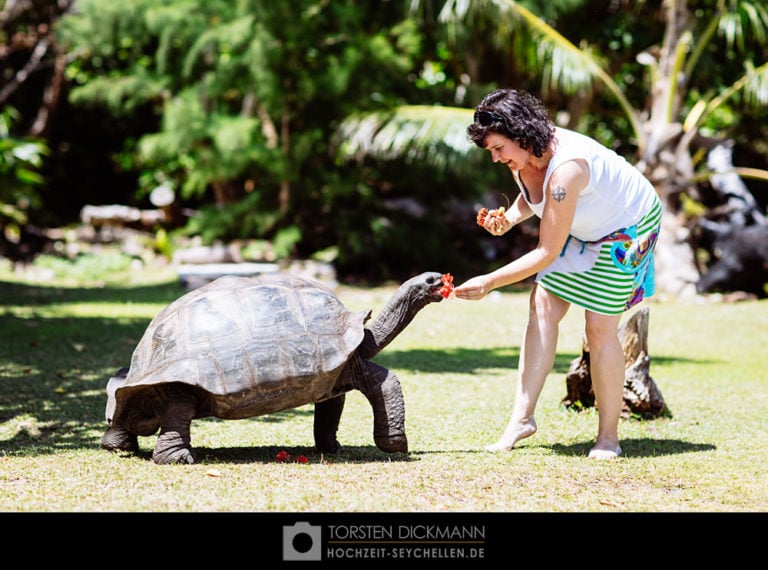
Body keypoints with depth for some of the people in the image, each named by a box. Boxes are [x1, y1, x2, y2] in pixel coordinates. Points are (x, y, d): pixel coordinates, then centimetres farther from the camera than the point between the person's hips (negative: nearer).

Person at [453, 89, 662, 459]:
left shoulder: (565, 168, -39)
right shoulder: (521, 156, -13)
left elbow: (547, 253, -36)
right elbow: (532, 195, 11)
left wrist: (489, 283, -35)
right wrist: (508, 219, -11)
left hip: (627, 228, -8)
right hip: (583, 229, 8)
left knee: (599, 328, -11)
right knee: (542, 308, -5)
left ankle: (608, 437, 2)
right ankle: (522, 417, -5)